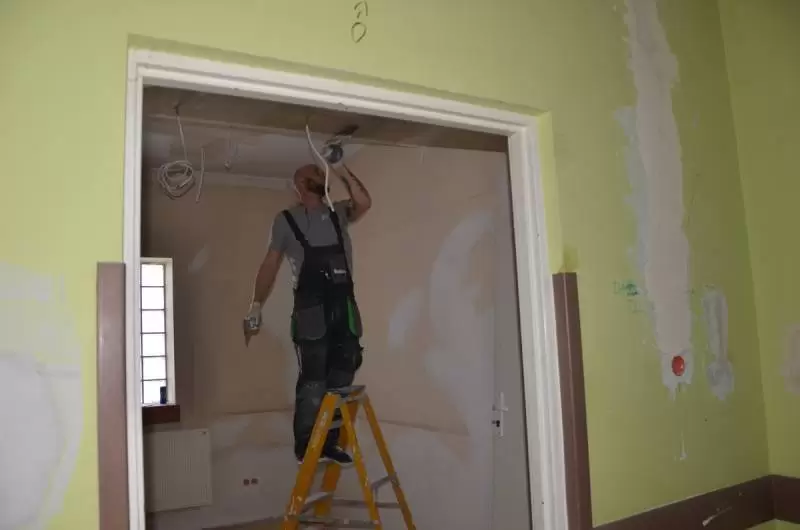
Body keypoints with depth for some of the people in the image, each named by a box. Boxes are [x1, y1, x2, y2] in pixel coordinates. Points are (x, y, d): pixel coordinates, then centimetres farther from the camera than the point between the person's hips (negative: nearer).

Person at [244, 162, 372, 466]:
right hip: (311, 310, -4)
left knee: (341, 379, 7)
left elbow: (364, 203, -1)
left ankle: (329, 443, 18)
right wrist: (255, 308, 0)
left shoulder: (338, 214, 18)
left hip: (345, 306, 4)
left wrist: (342, 171, -1)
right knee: (313, 381, -4)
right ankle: (305, 447, 9)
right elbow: (270, 264, 5)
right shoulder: (286, 220, 9)